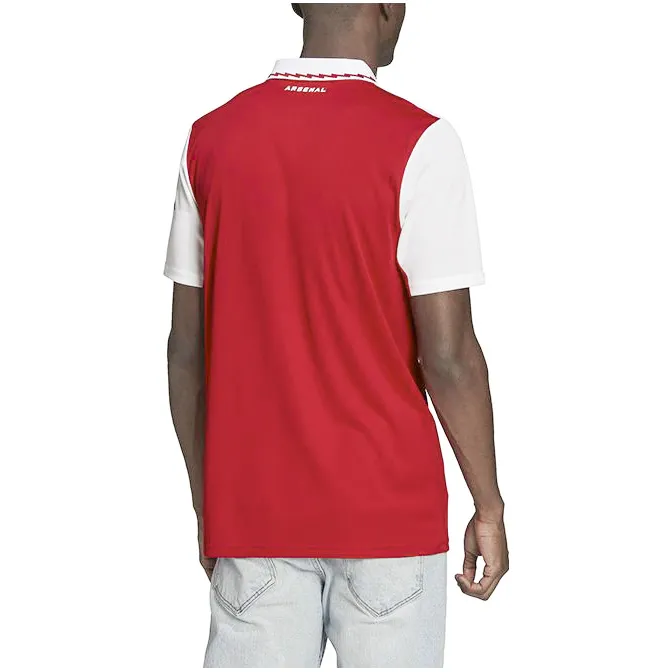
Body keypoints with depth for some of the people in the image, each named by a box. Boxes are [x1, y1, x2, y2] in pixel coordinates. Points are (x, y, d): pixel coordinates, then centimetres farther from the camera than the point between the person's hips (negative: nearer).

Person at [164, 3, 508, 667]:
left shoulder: (211, 138, 2)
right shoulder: (417, 144, -11)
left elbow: (187, 349, 4)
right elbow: (448, 356, -13)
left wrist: (208, 503, 14)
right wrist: (489, 506, -1)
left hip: (251, 511, 4)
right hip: (388, 511, -3)